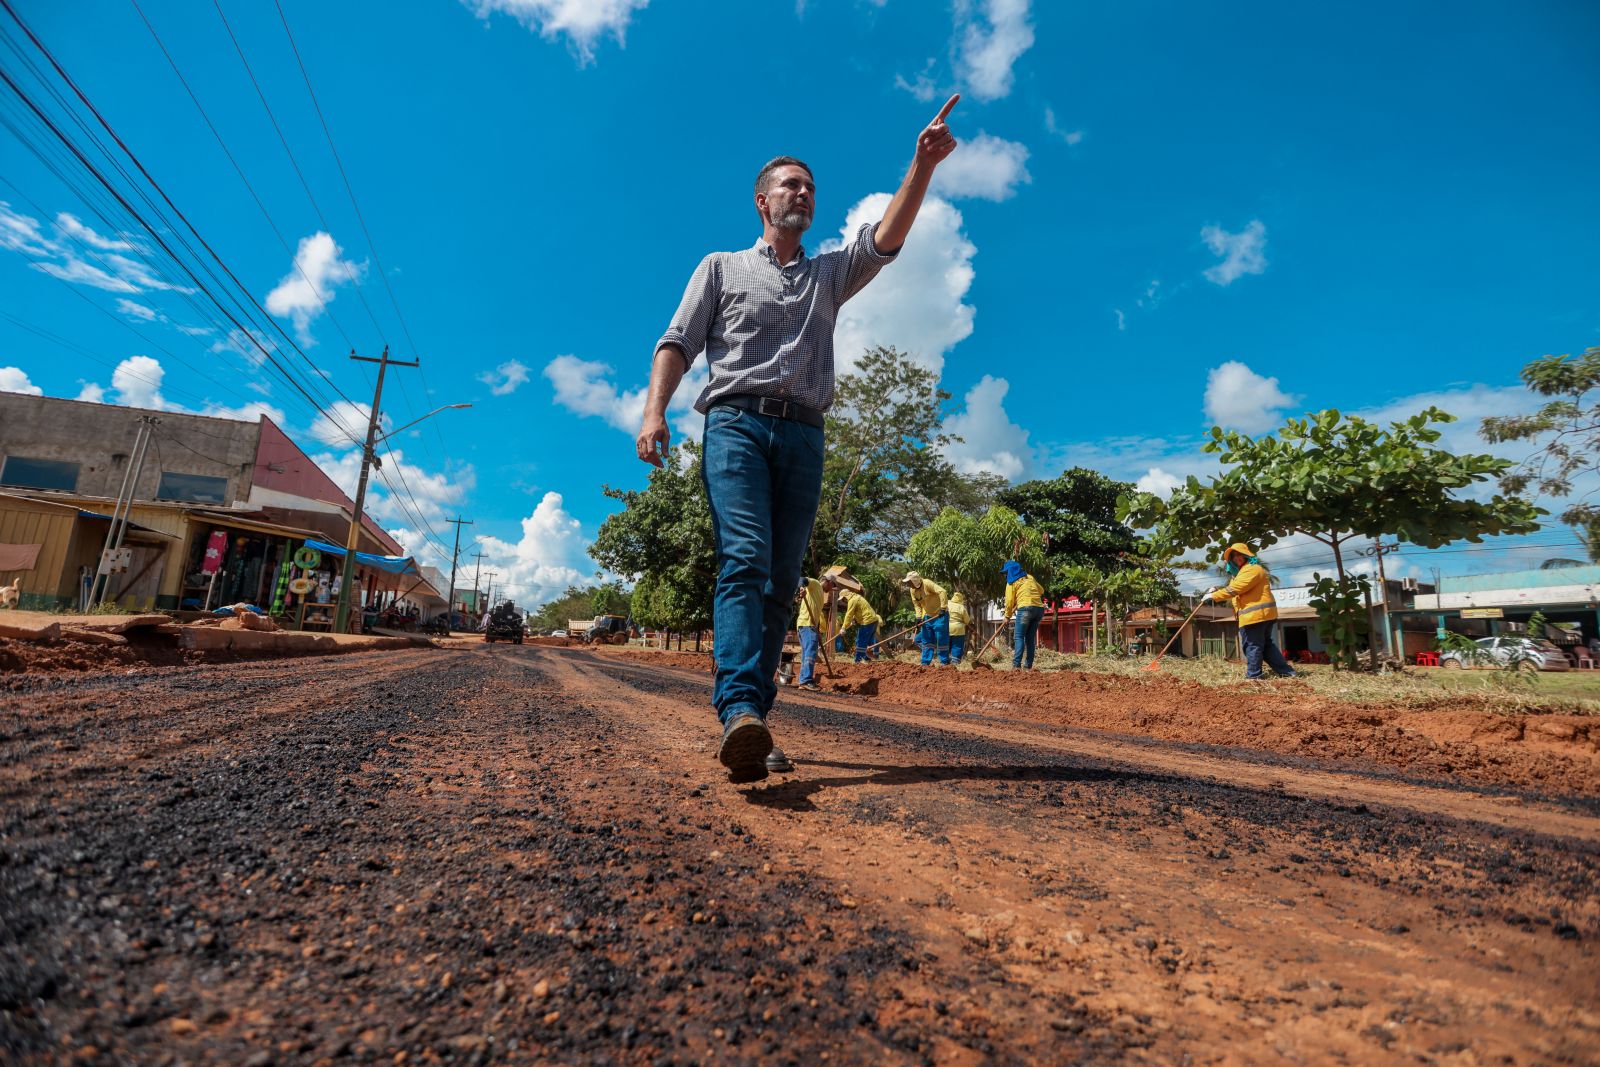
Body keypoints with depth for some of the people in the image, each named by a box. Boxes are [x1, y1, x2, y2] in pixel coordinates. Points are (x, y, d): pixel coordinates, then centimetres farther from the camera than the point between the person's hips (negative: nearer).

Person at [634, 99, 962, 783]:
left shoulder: (830, 273, 28)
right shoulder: (721, 267, 22)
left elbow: (886, 238, 11)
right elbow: (679, 342, 10)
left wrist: (923, 166, -4)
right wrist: (654, 409, -7)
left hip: (803, 436, 3)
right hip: (737, 422, -3)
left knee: (781, 581, -3)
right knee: (744, 562, -23)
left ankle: (753, 722, 2)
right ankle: (739, 712, -34)